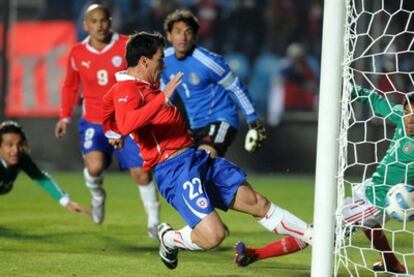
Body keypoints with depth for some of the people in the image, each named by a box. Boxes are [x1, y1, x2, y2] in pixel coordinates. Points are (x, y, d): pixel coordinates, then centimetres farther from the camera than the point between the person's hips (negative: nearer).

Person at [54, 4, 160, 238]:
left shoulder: (127, 46, -9)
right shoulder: (77, 54, 0)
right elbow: (70, 86, 16)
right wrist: (65, 117, 13)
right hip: (94, 122, 1)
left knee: (141, 173, -3)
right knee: (95, 167, -23)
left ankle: (154, 222, 16)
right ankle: (97, 195, 13)